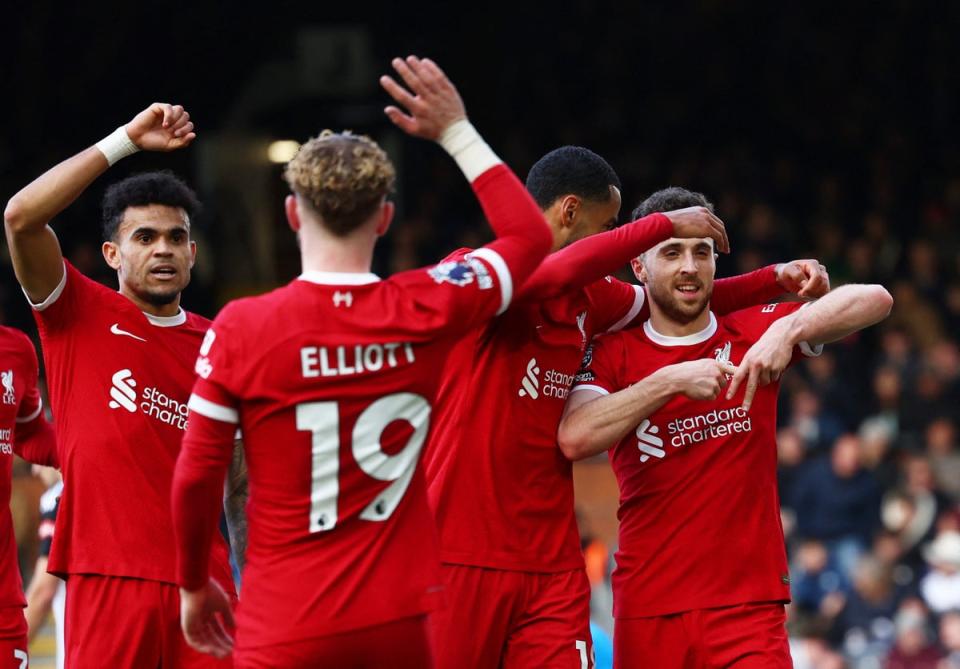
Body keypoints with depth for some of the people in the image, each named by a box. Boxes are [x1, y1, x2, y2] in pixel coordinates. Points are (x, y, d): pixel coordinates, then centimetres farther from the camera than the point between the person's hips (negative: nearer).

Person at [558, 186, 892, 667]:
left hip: (750, 607, 0)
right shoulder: (613, 353, 3)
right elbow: (574, 439, -15)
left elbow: (874, 300, -5)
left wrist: (787, 330, -22)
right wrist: (671, 381, -21)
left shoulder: (753, 334, 5)